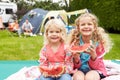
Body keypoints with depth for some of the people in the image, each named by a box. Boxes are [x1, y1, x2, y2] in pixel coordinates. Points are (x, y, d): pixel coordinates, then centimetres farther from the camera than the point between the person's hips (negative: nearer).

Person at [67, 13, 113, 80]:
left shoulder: (99, 42, -10)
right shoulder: (75, 42, -8)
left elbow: (95, 67, -9)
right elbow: (76, 66, -3)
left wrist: (93, 56, -29)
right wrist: (76, 59, -26)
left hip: (95, 70, 0)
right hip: (79, 70, 0)